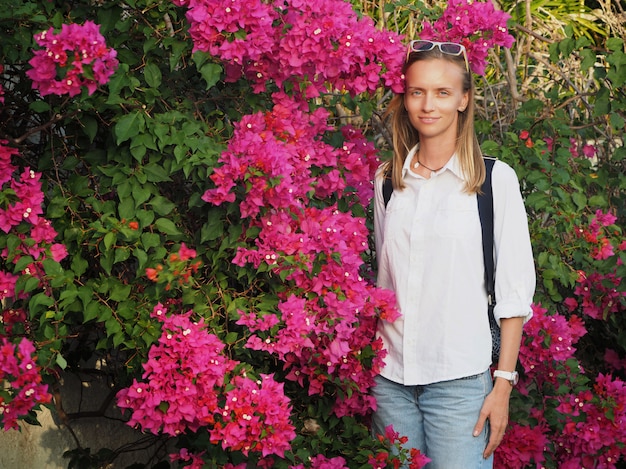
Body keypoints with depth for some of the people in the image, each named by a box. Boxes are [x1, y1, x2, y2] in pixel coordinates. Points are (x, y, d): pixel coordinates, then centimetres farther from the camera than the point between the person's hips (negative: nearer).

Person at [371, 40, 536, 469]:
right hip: (389, 378, 4)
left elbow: (514, 289, -3)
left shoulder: (496, 179, -2)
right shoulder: (387, 180, 9)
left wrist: (503, 383, -7)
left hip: (460, 382, -3)